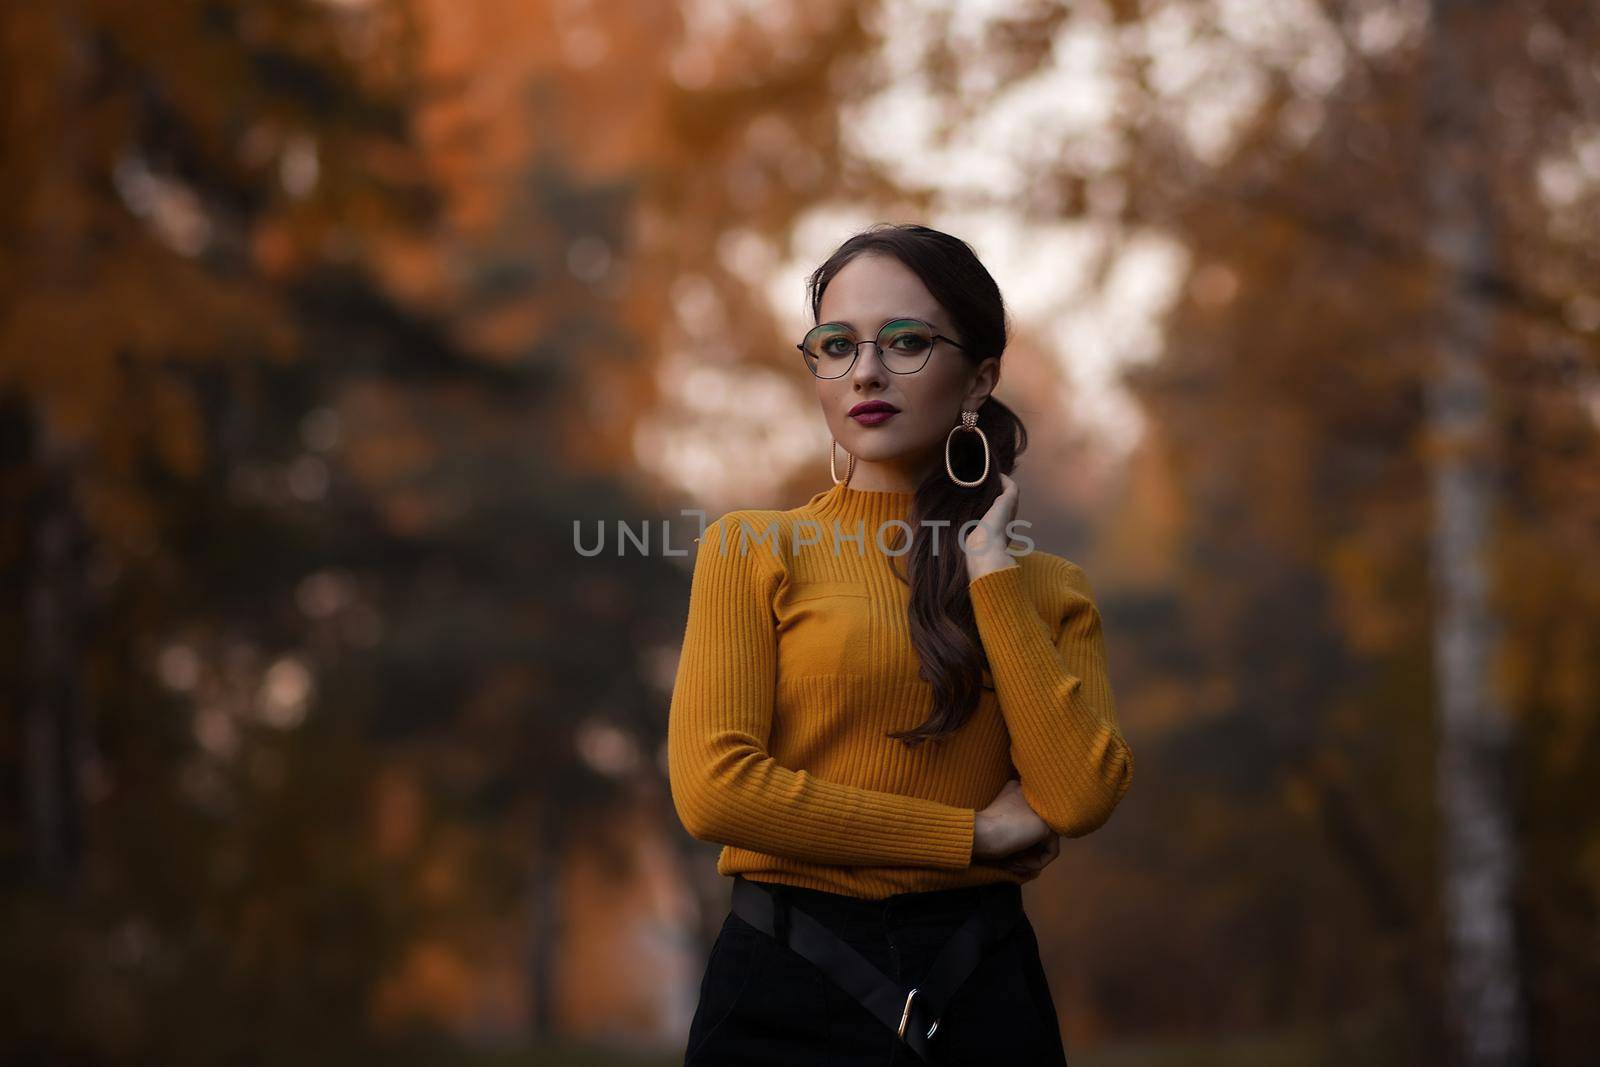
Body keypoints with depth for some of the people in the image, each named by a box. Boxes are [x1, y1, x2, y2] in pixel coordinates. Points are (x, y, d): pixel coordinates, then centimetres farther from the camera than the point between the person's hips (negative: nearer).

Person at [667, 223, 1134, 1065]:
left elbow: (1080, 798, -8)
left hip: (981, 993, 2)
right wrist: (973, 834, -9)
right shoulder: (752, 550, 1)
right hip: (789, 992, -2)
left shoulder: (1044, 585, 7)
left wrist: (991, 571, -7)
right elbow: (712, 787, -12)